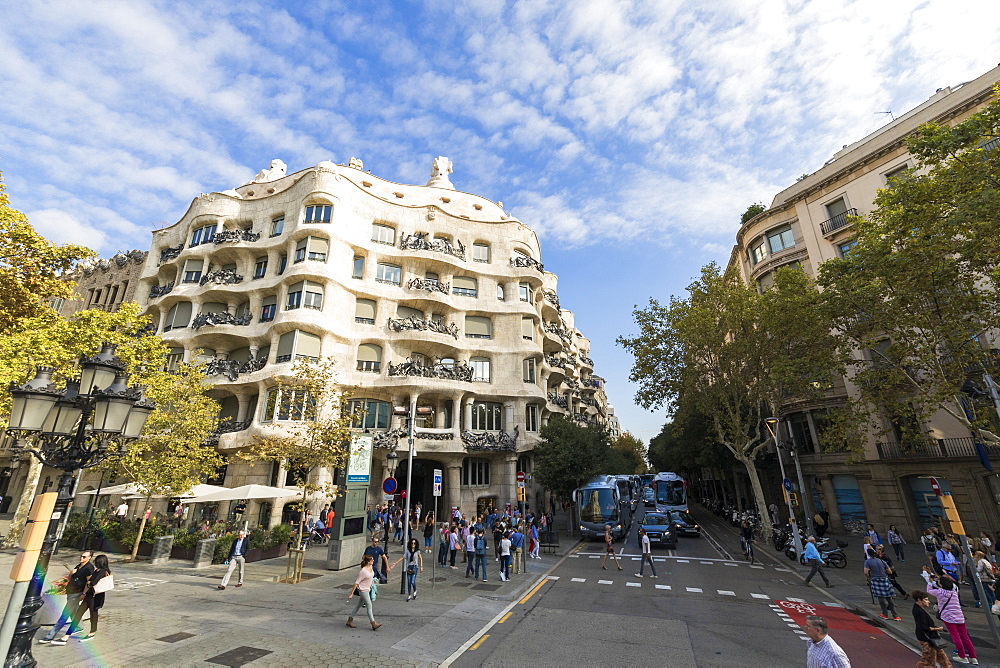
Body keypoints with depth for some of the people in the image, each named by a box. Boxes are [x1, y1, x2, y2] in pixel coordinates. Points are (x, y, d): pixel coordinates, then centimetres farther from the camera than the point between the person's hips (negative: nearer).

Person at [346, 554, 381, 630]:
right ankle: (373, 624, 2)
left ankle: (350, 620, 31)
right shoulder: (363, 571, -26)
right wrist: (351, 593, -17)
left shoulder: (370, 567, -1)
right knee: (369, 606, -4)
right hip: (363, 590, -9)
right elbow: (356, 583, -20)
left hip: (367, 589, 9)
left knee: (359, 605, 18)